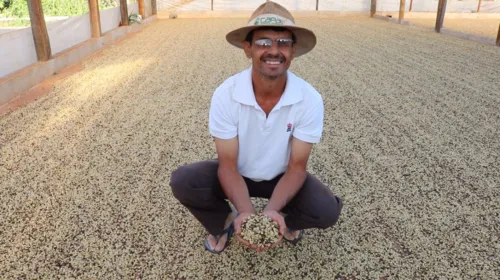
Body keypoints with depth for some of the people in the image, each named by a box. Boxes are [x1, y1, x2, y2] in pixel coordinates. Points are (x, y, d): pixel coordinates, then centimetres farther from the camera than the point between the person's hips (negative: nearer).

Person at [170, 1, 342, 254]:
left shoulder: (310, 99, -25)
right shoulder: (225, 95, -26)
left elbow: (296, 167, -19)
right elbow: (228, 165, -21)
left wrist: (272, 210, -35)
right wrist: (246, 212, -37)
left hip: (281, 176, 1)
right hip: (237, 173, 0)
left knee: (327, 211, -25)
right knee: (182, 182, -25)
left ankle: (287, 221, 12)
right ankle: (224, 223, 6)